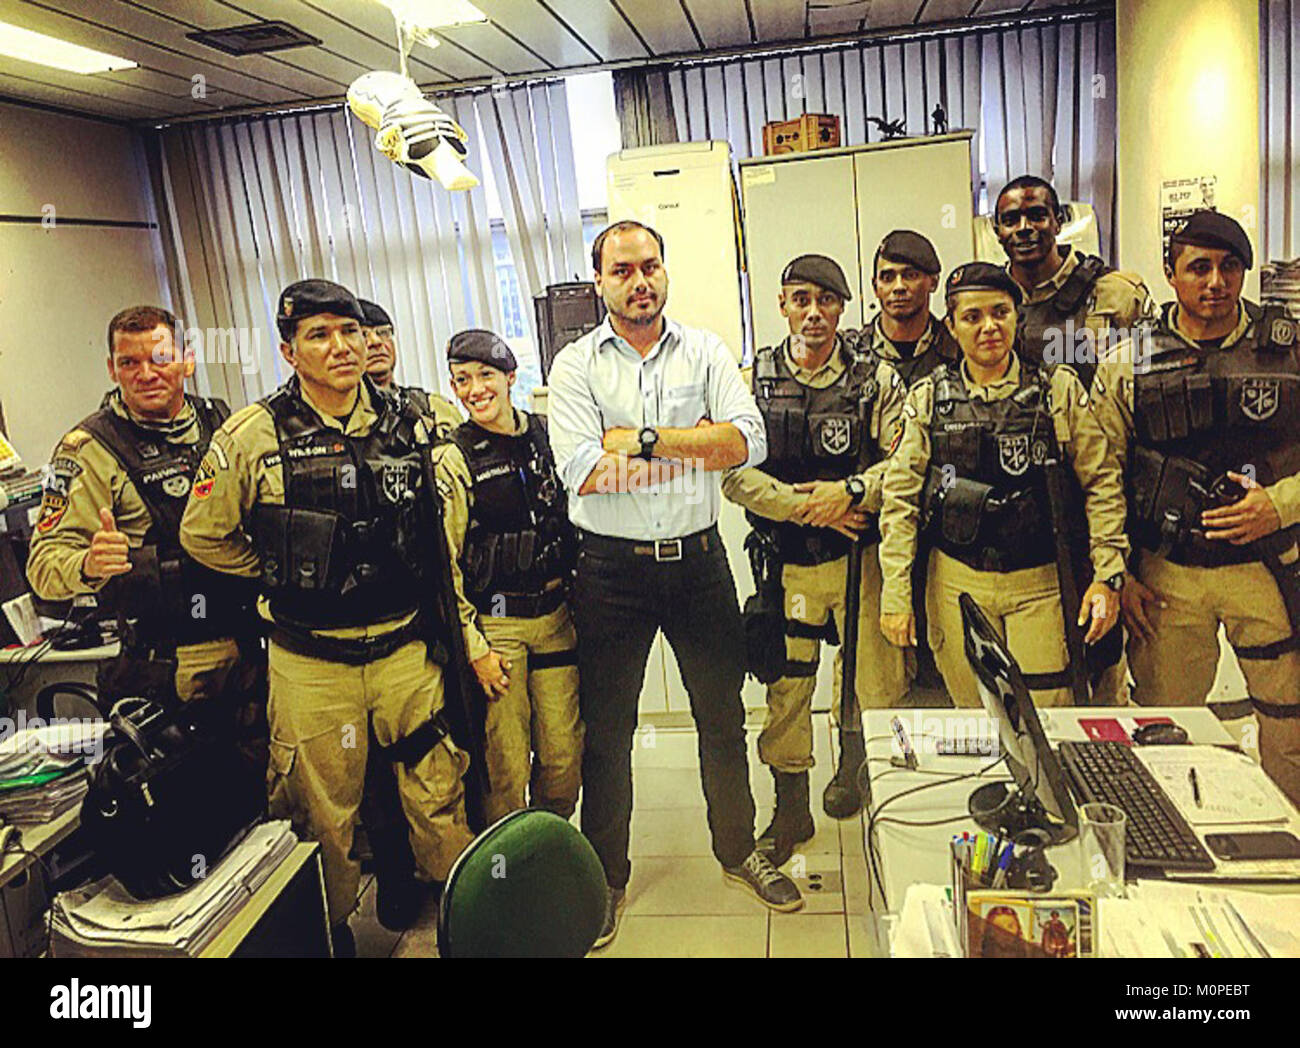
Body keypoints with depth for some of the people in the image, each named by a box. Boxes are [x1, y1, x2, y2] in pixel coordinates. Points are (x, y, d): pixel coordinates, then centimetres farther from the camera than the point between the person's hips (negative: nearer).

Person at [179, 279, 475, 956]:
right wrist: (283, 578, 5)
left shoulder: (407, 426, 2)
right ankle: (329, 930, 32)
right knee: (325, 811, 10)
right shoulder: (254, 436, -7)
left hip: (405, 648, 3)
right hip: (310, 663, -2)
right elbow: (202, 534, 3)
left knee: (439, 793, 9)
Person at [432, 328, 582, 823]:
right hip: (494, 624, -4)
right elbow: (444, 563, -6)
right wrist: (475, 647, -10)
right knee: (507, 770, 0)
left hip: (555, 618, 4)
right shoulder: (452, 459, -5)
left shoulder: (544, 435, 7)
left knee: (564, 758, 7)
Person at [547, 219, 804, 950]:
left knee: (723, 715, 15)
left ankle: (740, 850, 37)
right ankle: (606, 876, 29)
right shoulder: (576, 365, -2)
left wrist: (646, 438, -18)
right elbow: (581, 471, -16)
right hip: (613, 566, -1)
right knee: (607, 727, 10)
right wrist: (698, 444, -12)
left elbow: (748, 442, -12)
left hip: (698, 557, 2)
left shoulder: (706, 352, 3)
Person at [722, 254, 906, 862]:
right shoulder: (753, 380, 1)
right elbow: (733, 470, -7)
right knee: (786, 688, 6)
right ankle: (790, 812, 24)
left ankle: (854, 768, 37)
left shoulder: (876, 379, 1)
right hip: (787, 561, 0)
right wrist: (807, 507, -15)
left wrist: (850, 493, -19)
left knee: (878, 686, 5)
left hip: (863, 556, 0)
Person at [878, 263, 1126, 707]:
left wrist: (1108, 575, -6)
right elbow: (900, 498, 0)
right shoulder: (928, 399, 2)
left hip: (1038, 583, 0)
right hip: (956, 582, 1)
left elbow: (1102, 483, 2)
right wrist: (895, 593, -5)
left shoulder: (1060, 390, 2)